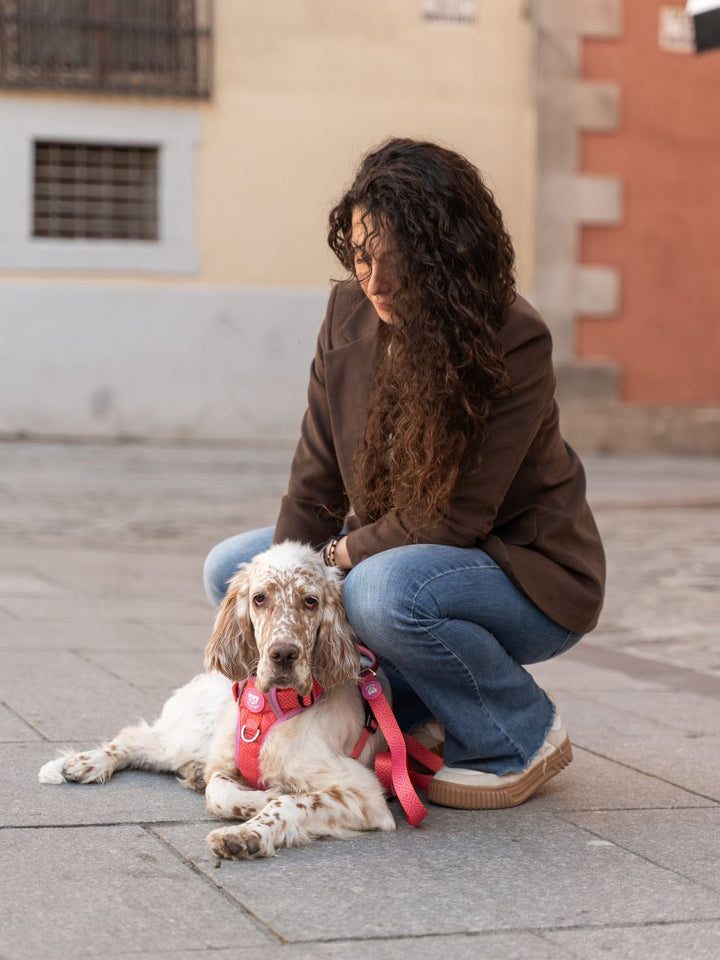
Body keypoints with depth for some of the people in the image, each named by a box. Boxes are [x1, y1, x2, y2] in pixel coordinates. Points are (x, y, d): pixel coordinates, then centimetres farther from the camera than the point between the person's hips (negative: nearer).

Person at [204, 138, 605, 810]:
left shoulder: (514, 343, -25)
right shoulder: (349, 313, -6)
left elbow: (459, 515, -24)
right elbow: (316, 477, -4)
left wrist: (342, 555, -17)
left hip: (527, 576, -7)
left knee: (383, 592, -36)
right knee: (231, 568, 2)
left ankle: (520, 738, -8)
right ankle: (420, 709, 4)